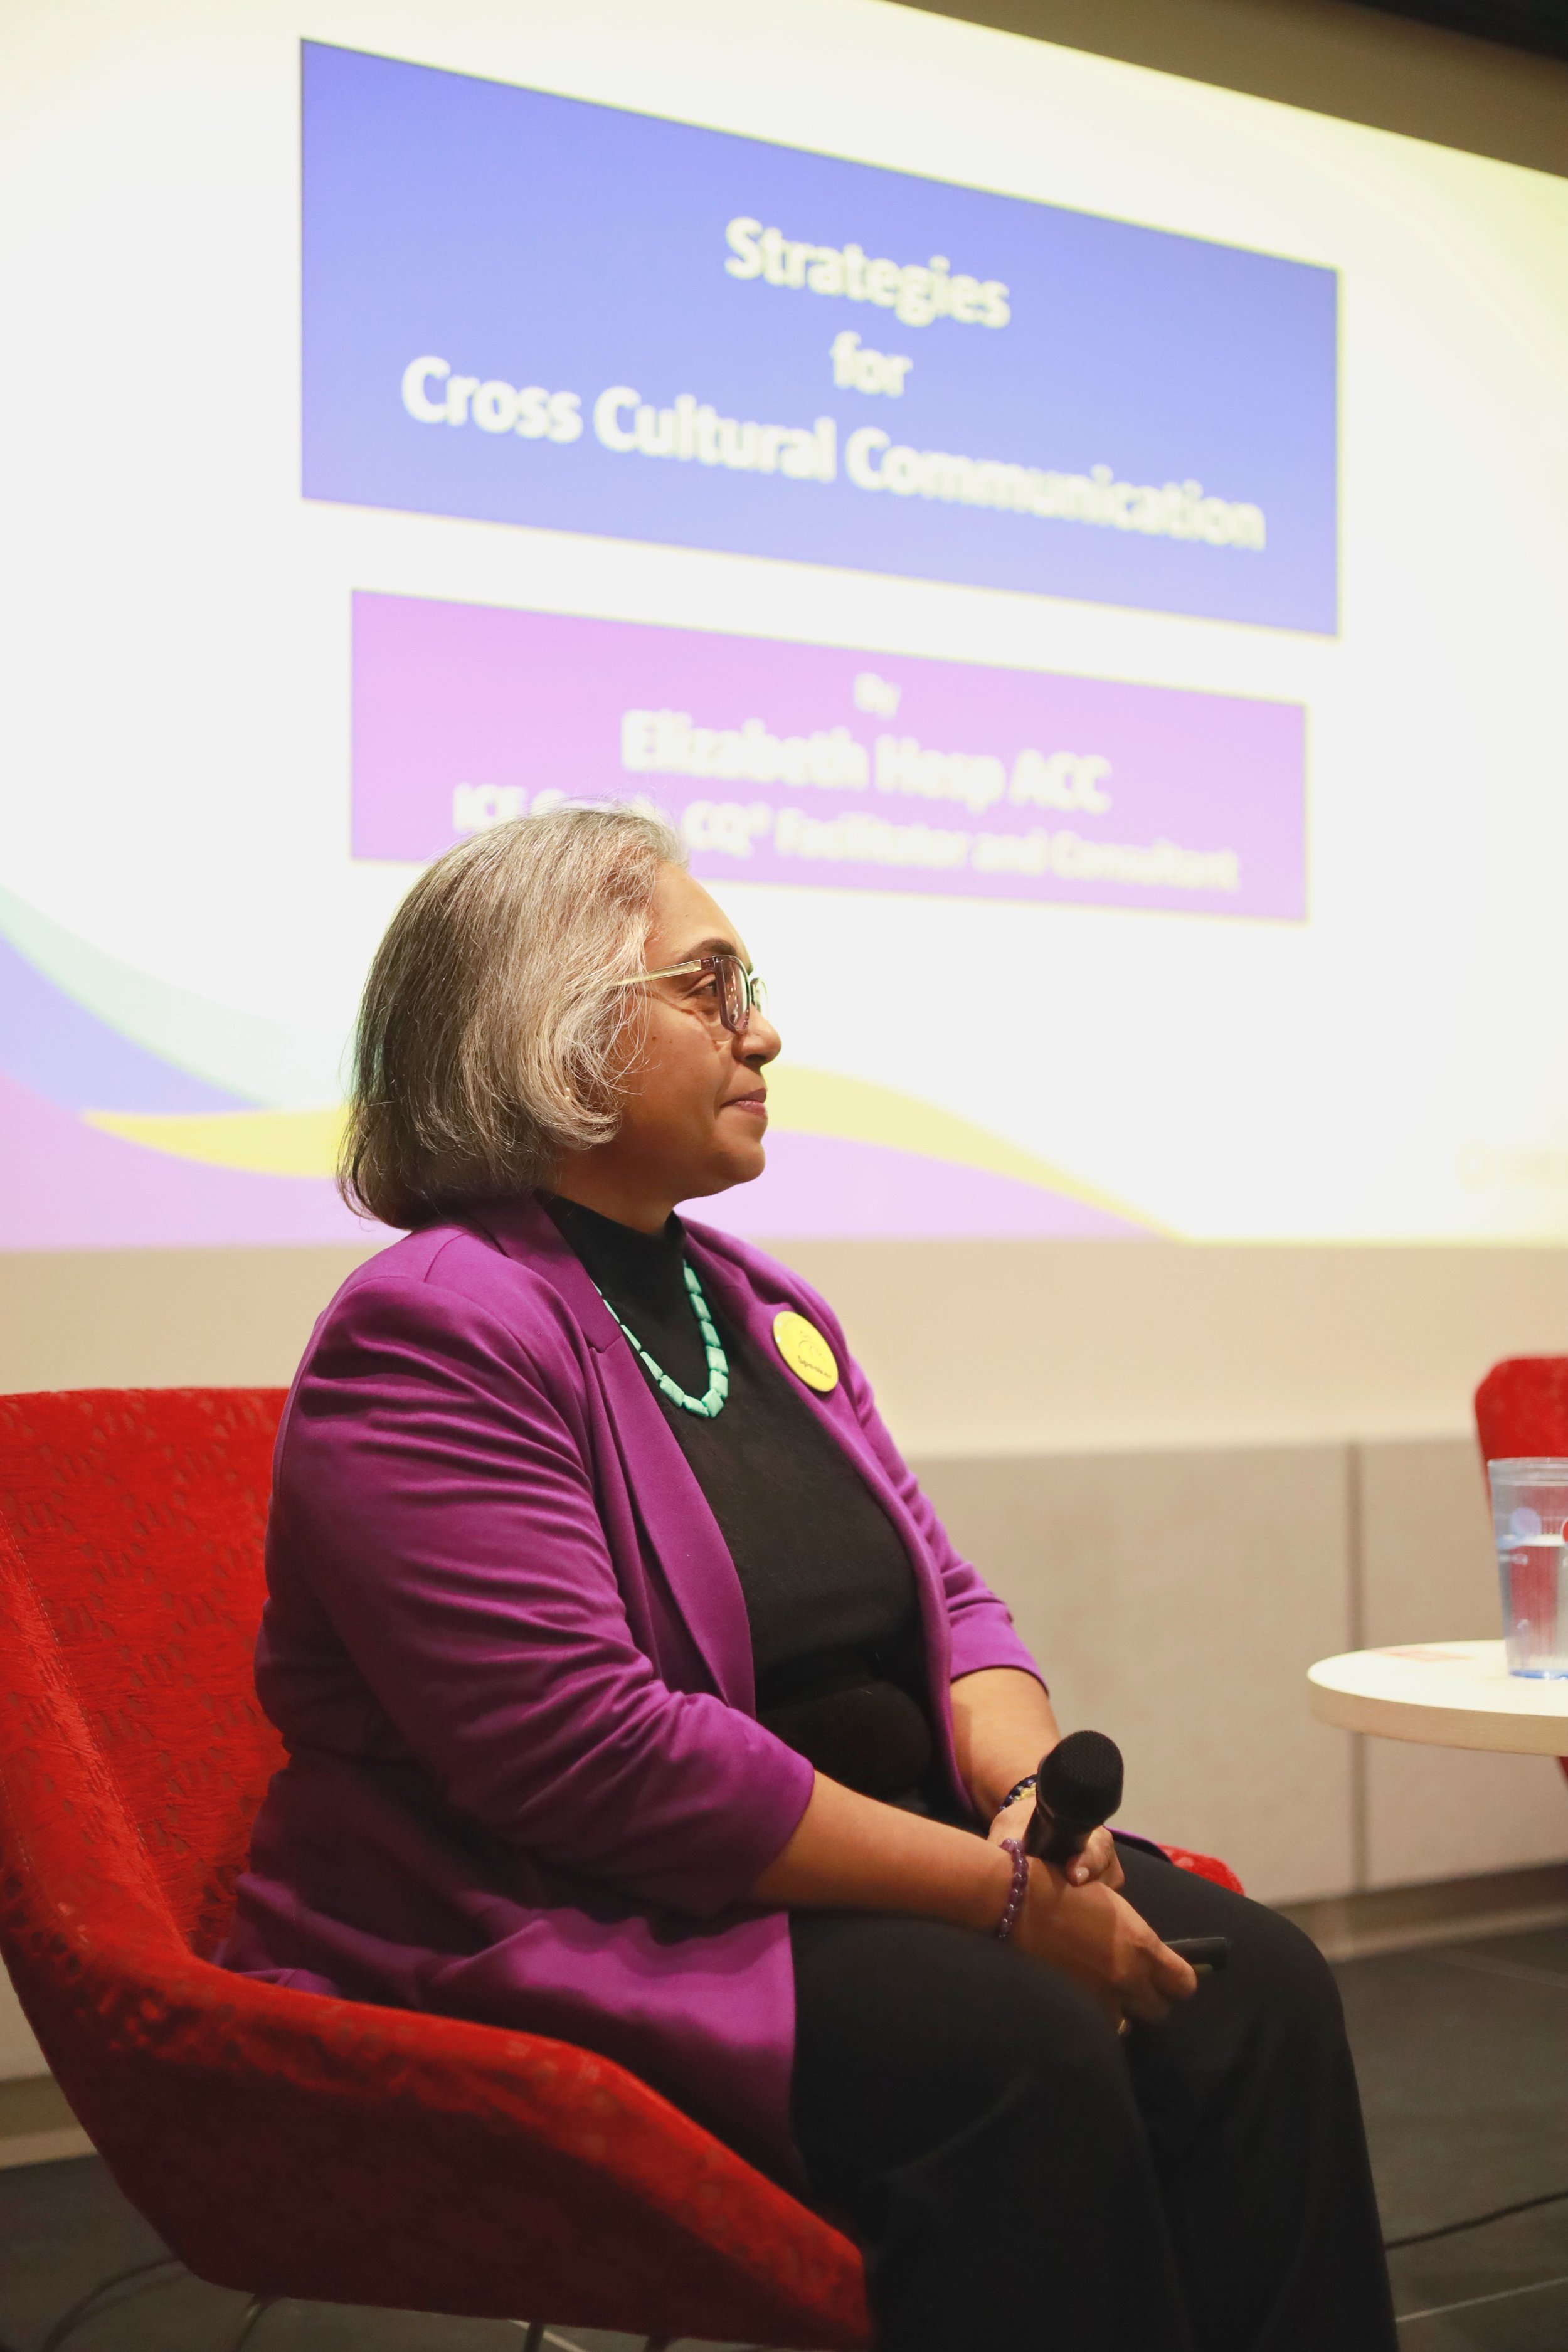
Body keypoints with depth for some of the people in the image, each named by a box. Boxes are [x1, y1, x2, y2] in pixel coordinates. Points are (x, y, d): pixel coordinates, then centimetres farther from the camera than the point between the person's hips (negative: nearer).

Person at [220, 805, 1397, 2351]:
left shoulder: (760, 1305, 15)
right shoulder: (428, 1339, -13)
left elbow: (946, 1601, 16)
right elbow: (591, 1753, -23)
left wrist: (1034, 1792, -8)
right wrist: (1001, 1893, -21)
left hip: (869, 1863, 8)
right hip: (564, 1933, -8)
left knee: (1253, 1988, -14)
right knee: (1016, 2045, -30)